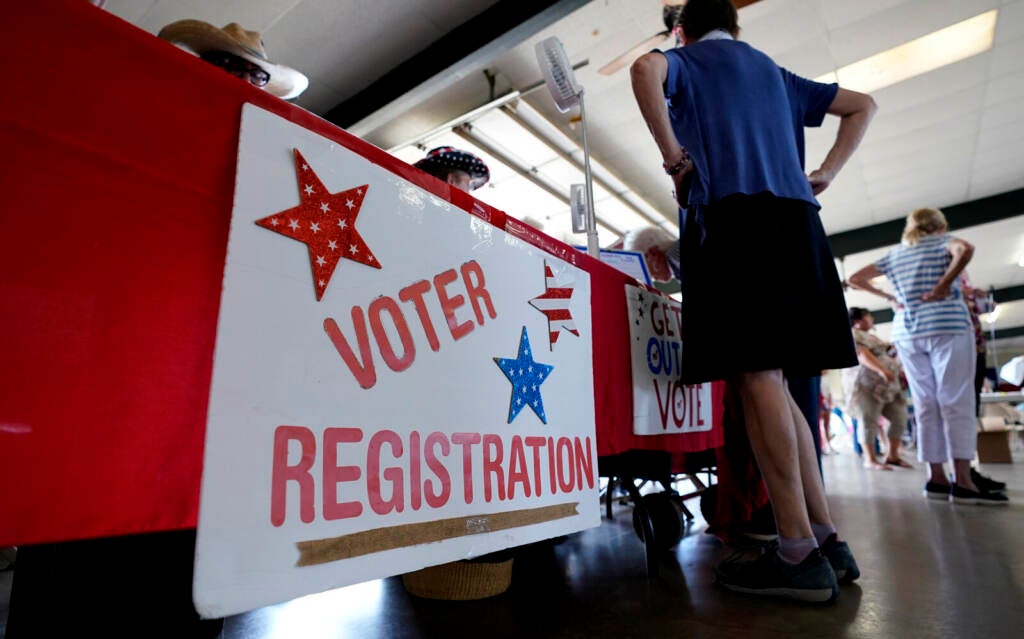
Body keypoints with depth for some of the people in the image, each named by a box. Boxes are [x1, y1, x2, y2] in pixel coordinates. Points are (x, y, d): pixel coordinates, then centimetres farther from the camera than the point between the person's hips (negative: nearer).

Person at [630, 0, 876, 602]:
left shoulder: (684, 61, 15)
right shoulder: (774, 71, 32)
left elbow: (644, 69, -10)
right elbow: (863, 105, 36)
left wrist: (675, 157, -5)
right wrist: (826, 173, 25)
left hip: (731, 214, -6)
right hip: (794, 220, 6)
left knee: (758, 376, -11)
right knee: (771, 381, 6)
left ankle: (800, 552, -10)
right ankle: (826, 536, 8)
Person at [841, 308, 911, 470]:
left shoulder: (872, 337, 26)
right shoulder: (852, 334, -5)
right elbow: (862, 355, -18)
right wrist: (882, 370, -29)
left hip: (885, 385, 9)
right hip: (865, 384, -9)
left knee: (900, 418, 4)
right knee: (869, 421, -7)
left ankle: (893, 455, 14)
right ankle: (870, 460, -1)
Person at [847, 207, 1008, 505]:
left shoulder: (893, 254, 18)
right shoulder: (944, 242, 6)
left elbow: (855, 279, 18)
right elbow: (965, 249, -17)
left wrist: (889, 297, 13)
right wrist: (942, 287, -11)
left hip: (906, 332, 4)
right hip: (946, 326, -4)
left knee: (926, 405, 4)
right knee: (956, 402, -6)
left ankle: (936, 477, 4)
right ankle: (963, 481, -10)